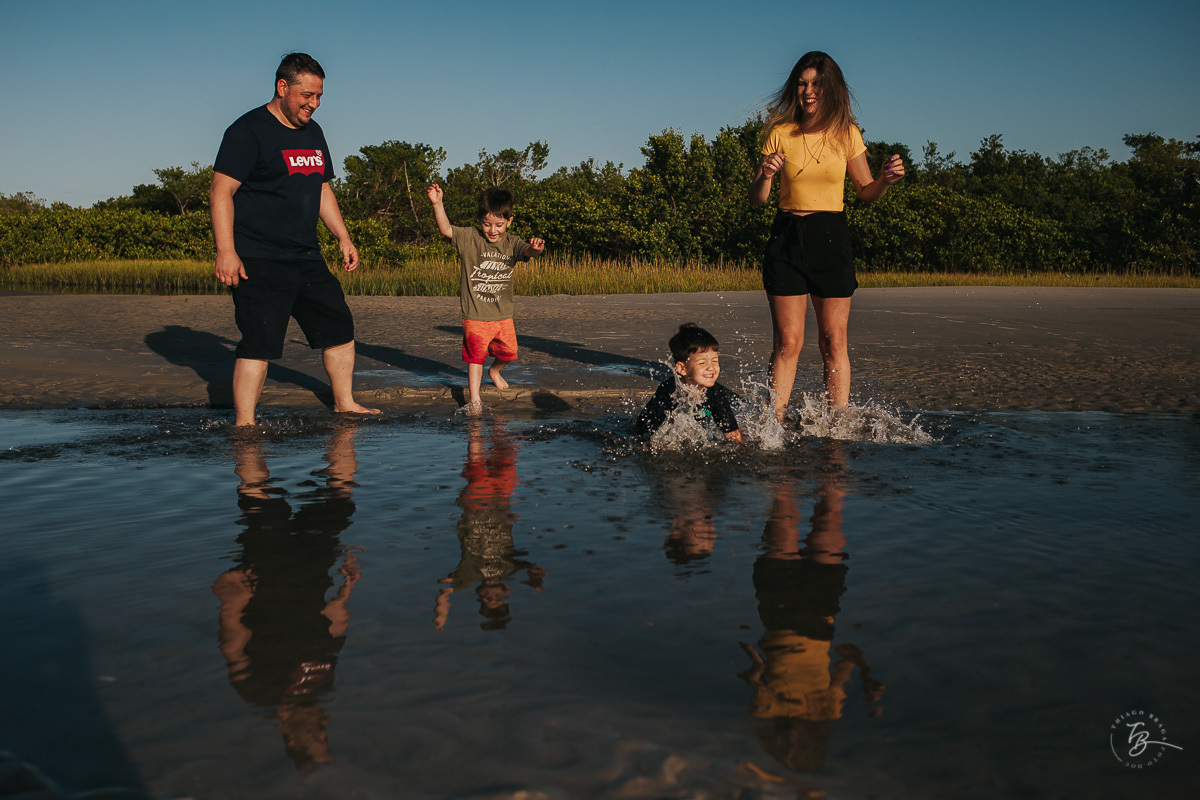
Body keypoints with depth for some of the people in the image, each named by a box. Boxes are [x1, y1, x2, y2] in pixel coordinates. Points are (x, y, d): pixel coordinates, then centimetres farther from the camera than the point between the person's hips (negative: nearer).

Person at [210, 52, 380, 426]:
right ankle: (244, 425, -5)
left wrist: (343, 237, 19)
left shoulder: (313, 132, 17)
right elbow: (220, 191, -13)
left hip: (306, 257, 8)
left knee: (340, 326, 12)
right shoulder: (248, 130, -8)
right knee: (259, 342, -12)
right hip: (259, 262, -8)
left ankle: (344, 404, 26)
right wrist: (225, 251, -22)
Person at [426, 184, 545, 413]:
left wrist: (536, 248, -45)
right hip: (475, 314, -3)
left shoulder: (512, 243, -2)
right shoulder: (470, 238, -7)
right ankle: (474, 398, 6)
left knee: (508, 353, 15)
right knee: (475, 355, -3)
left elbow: (527, 251, -20)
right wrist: (437, 204, -34)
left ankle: (494, 371, 47)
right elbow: (446, 230, -19)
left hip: (503, 314, 3)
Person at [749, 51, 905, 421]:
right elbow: (756, 199, 1)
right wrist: (765, 176, -20)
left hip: (832, 238, 1)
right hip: (787, 239, 0)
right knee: (787, 342, -3)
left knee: (834, 342, 1)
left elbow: (865, 192, 11)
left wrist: (886, 179, -10)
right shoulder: (780, 133, 1)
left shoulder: (846, 133, 3)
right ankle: (774, 423, 4)